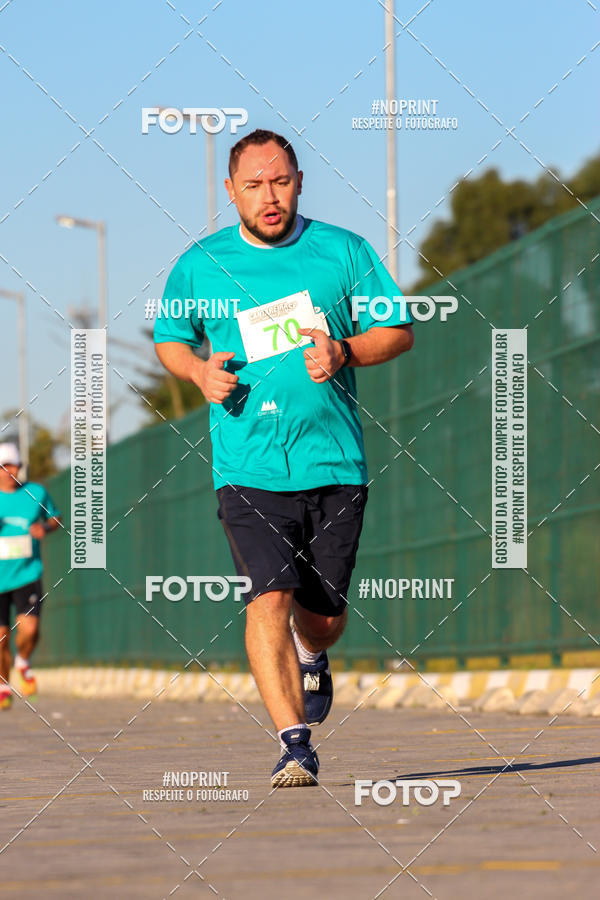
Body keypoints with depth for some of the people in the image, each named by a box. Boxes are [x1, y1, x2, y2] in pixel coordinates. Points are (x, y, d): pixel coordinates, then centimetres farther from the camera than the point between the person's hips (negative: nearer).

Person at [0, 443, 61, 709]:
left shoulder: (36, 493, 1)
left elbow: (55, 517, 18)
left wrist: (45, 528, -6)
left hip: (27, 575, 0)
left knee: (29, 629, -19)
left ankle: (23, 662, 13)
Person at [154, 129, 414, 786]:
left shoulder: (343, 252, 4)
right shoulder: (200, 265, 4)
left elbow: (398, 330, 8)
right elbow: (169, 338, 18)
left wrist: (344, 351, -11)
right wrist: (200, 371, -4)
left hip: (335, 461, 1)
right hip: (248, 467, -1)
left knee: (324, 614, 7)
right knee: (270, 597, -18)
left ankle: (311, 658, 45)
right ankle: (294, 744, -18)